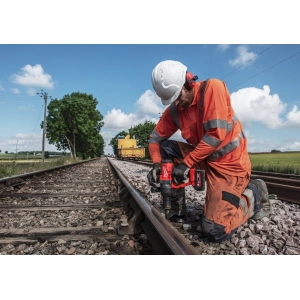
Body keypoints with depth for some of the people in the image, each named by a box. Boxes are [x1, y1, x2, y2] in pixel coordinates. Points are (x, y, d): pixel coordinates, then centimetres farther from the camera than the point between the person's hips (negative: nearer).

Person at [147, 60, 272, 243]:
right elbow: (156, 138, 4)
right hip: (205, 158, 7)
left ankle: (253, 194, 12)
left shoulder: (212, 87, -19)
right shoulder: (173, 110, -1)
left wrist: (186, 163, -22)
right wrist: (156, 164, -15)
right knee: (165, 148, -8)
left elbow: (217, 134, -25)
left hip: (230, 163, -6)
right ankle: (178, 208, 4)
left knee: (215, 232, -13)